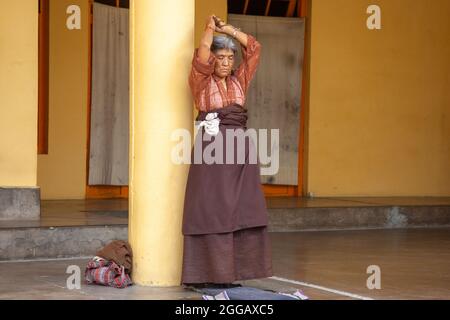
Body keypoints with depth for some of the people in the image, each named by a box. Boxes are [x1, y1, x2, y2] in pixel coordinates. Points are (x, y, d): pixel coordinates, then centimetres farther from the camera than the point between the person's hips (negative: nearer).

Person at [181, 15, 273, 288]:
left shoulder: (239, 80, 15)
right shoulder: (201, 81, 2)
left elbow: (254, 48, 11)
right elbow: (201, 58, -17)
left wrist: (228, 29, 10)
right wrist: (210, 29, -7)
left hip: (240, 147, 5)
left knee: (239, 212, 2)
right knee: (210, 211, -6)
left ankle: (230, 272, 8)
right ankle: (206, 274, -3)